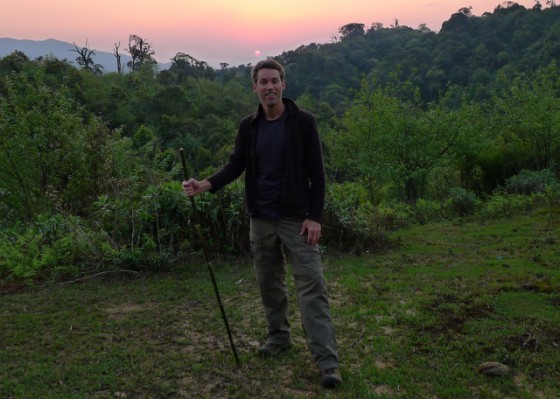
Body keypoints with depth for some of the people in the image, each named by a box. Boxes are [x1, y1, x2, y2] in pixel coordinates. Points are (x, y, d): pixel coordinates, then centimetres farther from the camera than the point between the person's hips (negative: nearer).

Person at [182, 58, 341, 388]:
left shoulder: (303, 121, -7)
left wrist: (315, 217, -13)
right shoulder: (248, 127, 5)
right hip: (261, 220, 5)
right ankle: (279, 337, 34)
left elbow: (316, 173, -7)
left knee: (312, 285, -7)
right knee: (269, 283, 15)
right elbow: (236, 165, 8)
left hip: (297, 219, -4)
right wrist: (206, 185, -10)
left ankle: (327, 360, -4)